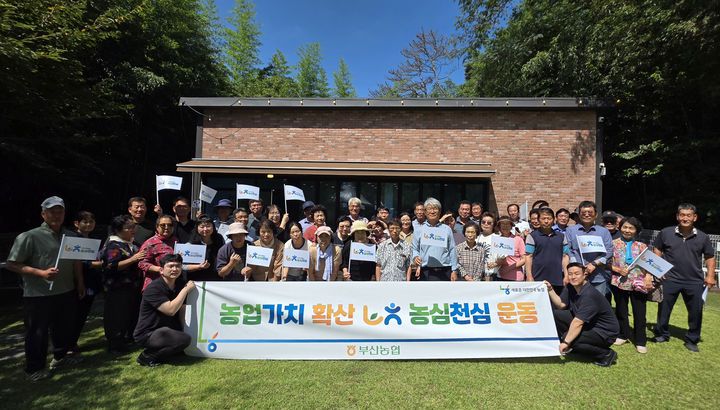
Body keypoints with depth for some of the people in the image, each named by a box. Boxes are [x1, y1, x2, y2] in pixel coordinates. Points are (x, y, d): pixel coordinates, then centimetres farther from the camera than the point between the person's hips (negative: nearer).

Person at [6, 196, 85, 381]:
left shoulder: (71, 236, 7)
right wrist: (41, 273, -22)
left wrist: (80, 283, 14)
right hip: (38, 296, -6)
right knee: (37, 333, 7)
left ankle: (60, 357, 39)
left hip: (67, 293, 6)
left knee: (64, 328, 19)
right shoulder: (29, 237, -12)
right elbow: (12, 264, -12)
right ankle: (34, 368, 24)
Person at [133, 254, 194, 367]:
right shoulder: (153, 288, -20)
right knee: (184, 339, -28)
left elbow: (182, 311, 4)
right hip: (147, 334, -8)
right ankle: (147, 356, -8)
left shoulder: (181, 284, 1)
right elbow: (170, 310, -30)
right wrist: (186, 289, -24)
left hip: (168, 330, 8)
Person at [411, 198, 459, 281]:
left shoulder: (447, 229, 7)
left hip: (444, 272, 0)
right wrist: (415, 257, -11)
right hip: (426, 272, 0)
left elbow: (452, 251, 6)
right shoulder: (419, 230, 7)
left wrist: (454, 270, 3)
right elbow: (414, 248, 10)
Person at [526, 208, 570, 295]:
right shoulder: (532, 236, 2)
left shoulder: (561, 236, 13)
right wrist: (529, 277, -9)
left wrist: (566, 276, 3)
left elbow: (565, 256, 11)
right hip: (538, 280, -3)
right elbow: (528, 257, -2)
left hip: (557, 280, 3)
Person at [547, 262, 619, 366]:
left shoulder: (589, 295, -30)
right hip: (586, 325, 8)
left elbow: (578, 322, -33)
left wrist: (566, 343, -32)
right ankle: (569, 347, 10)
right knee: (555, 314, -3)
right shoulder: (570, 288, -4)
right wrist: (550, 289, -9)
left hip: (605, 332, -8)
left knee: (570, 340, -28)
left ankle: (606, 354, -7)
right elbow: (561, 305, 3)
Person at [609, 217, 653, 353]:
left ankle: (640, 342, 14)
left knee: (639, 313, 3)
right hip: (620, 283, 0)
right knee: (620, 311, 13)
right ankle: (623, 335, 29)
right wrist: (617, 269, -14)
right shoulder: (614, 243, 3)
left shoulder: (642, 246, 7)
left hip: (639, 284, 0)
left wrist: (648, 277, -12)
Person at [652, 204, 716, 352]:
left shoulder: (703, 237, 0)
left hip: (695, 281, 1)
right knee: (664, 308, 8)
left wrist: (710, 276, -1)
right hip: (670, 279, -1)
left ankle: (692, 340, 27)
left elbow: (710, 257, 9)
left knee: (696, 312, 9)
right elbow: (657, 251, 7)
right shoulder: (666, 233, -4)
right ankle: (662, 334, 28)